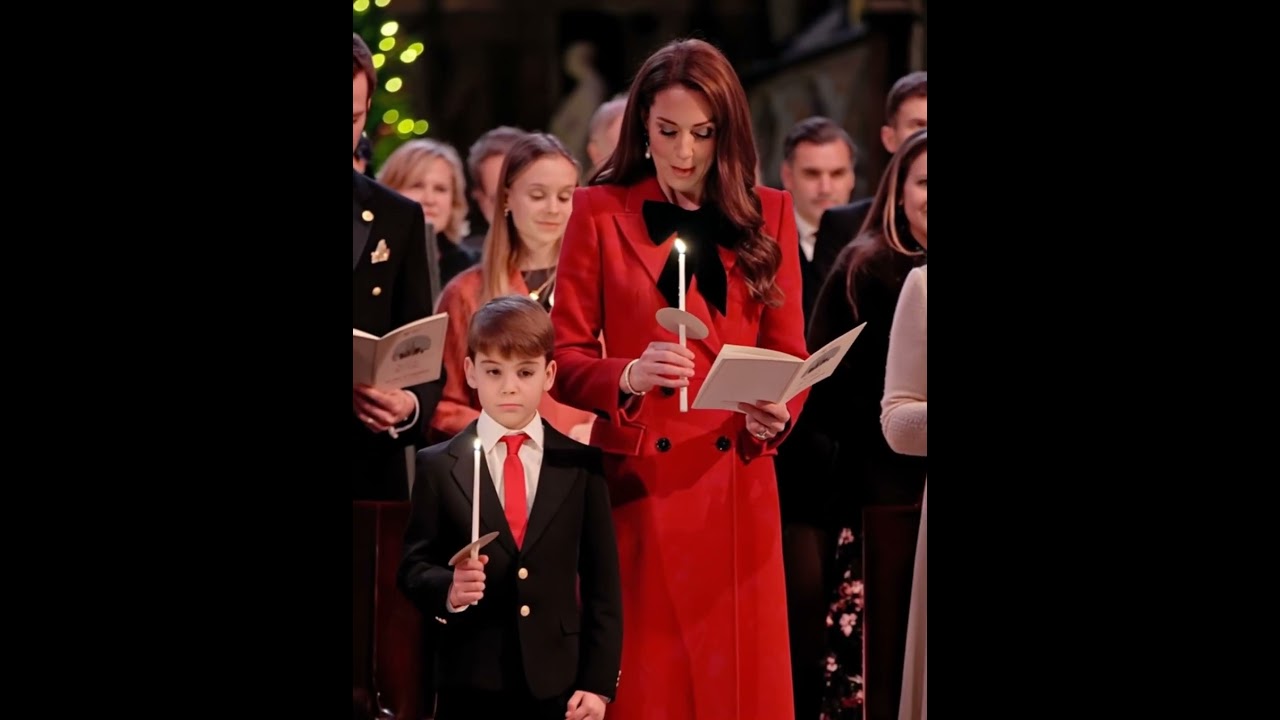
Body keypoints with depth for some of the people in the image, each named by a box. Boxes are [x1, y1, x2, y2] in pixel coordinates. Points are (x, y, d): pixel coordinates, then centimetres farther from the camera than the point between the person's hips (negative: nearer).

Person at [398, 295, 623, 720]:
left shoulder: (580, 465, 6)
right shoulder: (439, 466, 3)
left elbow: (601, 583, 5)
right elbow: (413, 567, 2)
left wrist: (599, 682, -2)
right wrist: (447, 590, -21)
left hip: (557, 686, 1)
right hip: (470, 684, -1)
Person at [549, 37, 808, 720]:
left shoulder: (768, 216, 9)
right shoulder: (600, 212, 2)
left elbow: (789, 353, 9)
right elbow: (565, 357, 0)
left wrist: (776, 413, -13)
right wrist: (628, 377, -21)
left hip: (736, 486, 2)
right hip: (636, 487, -2)